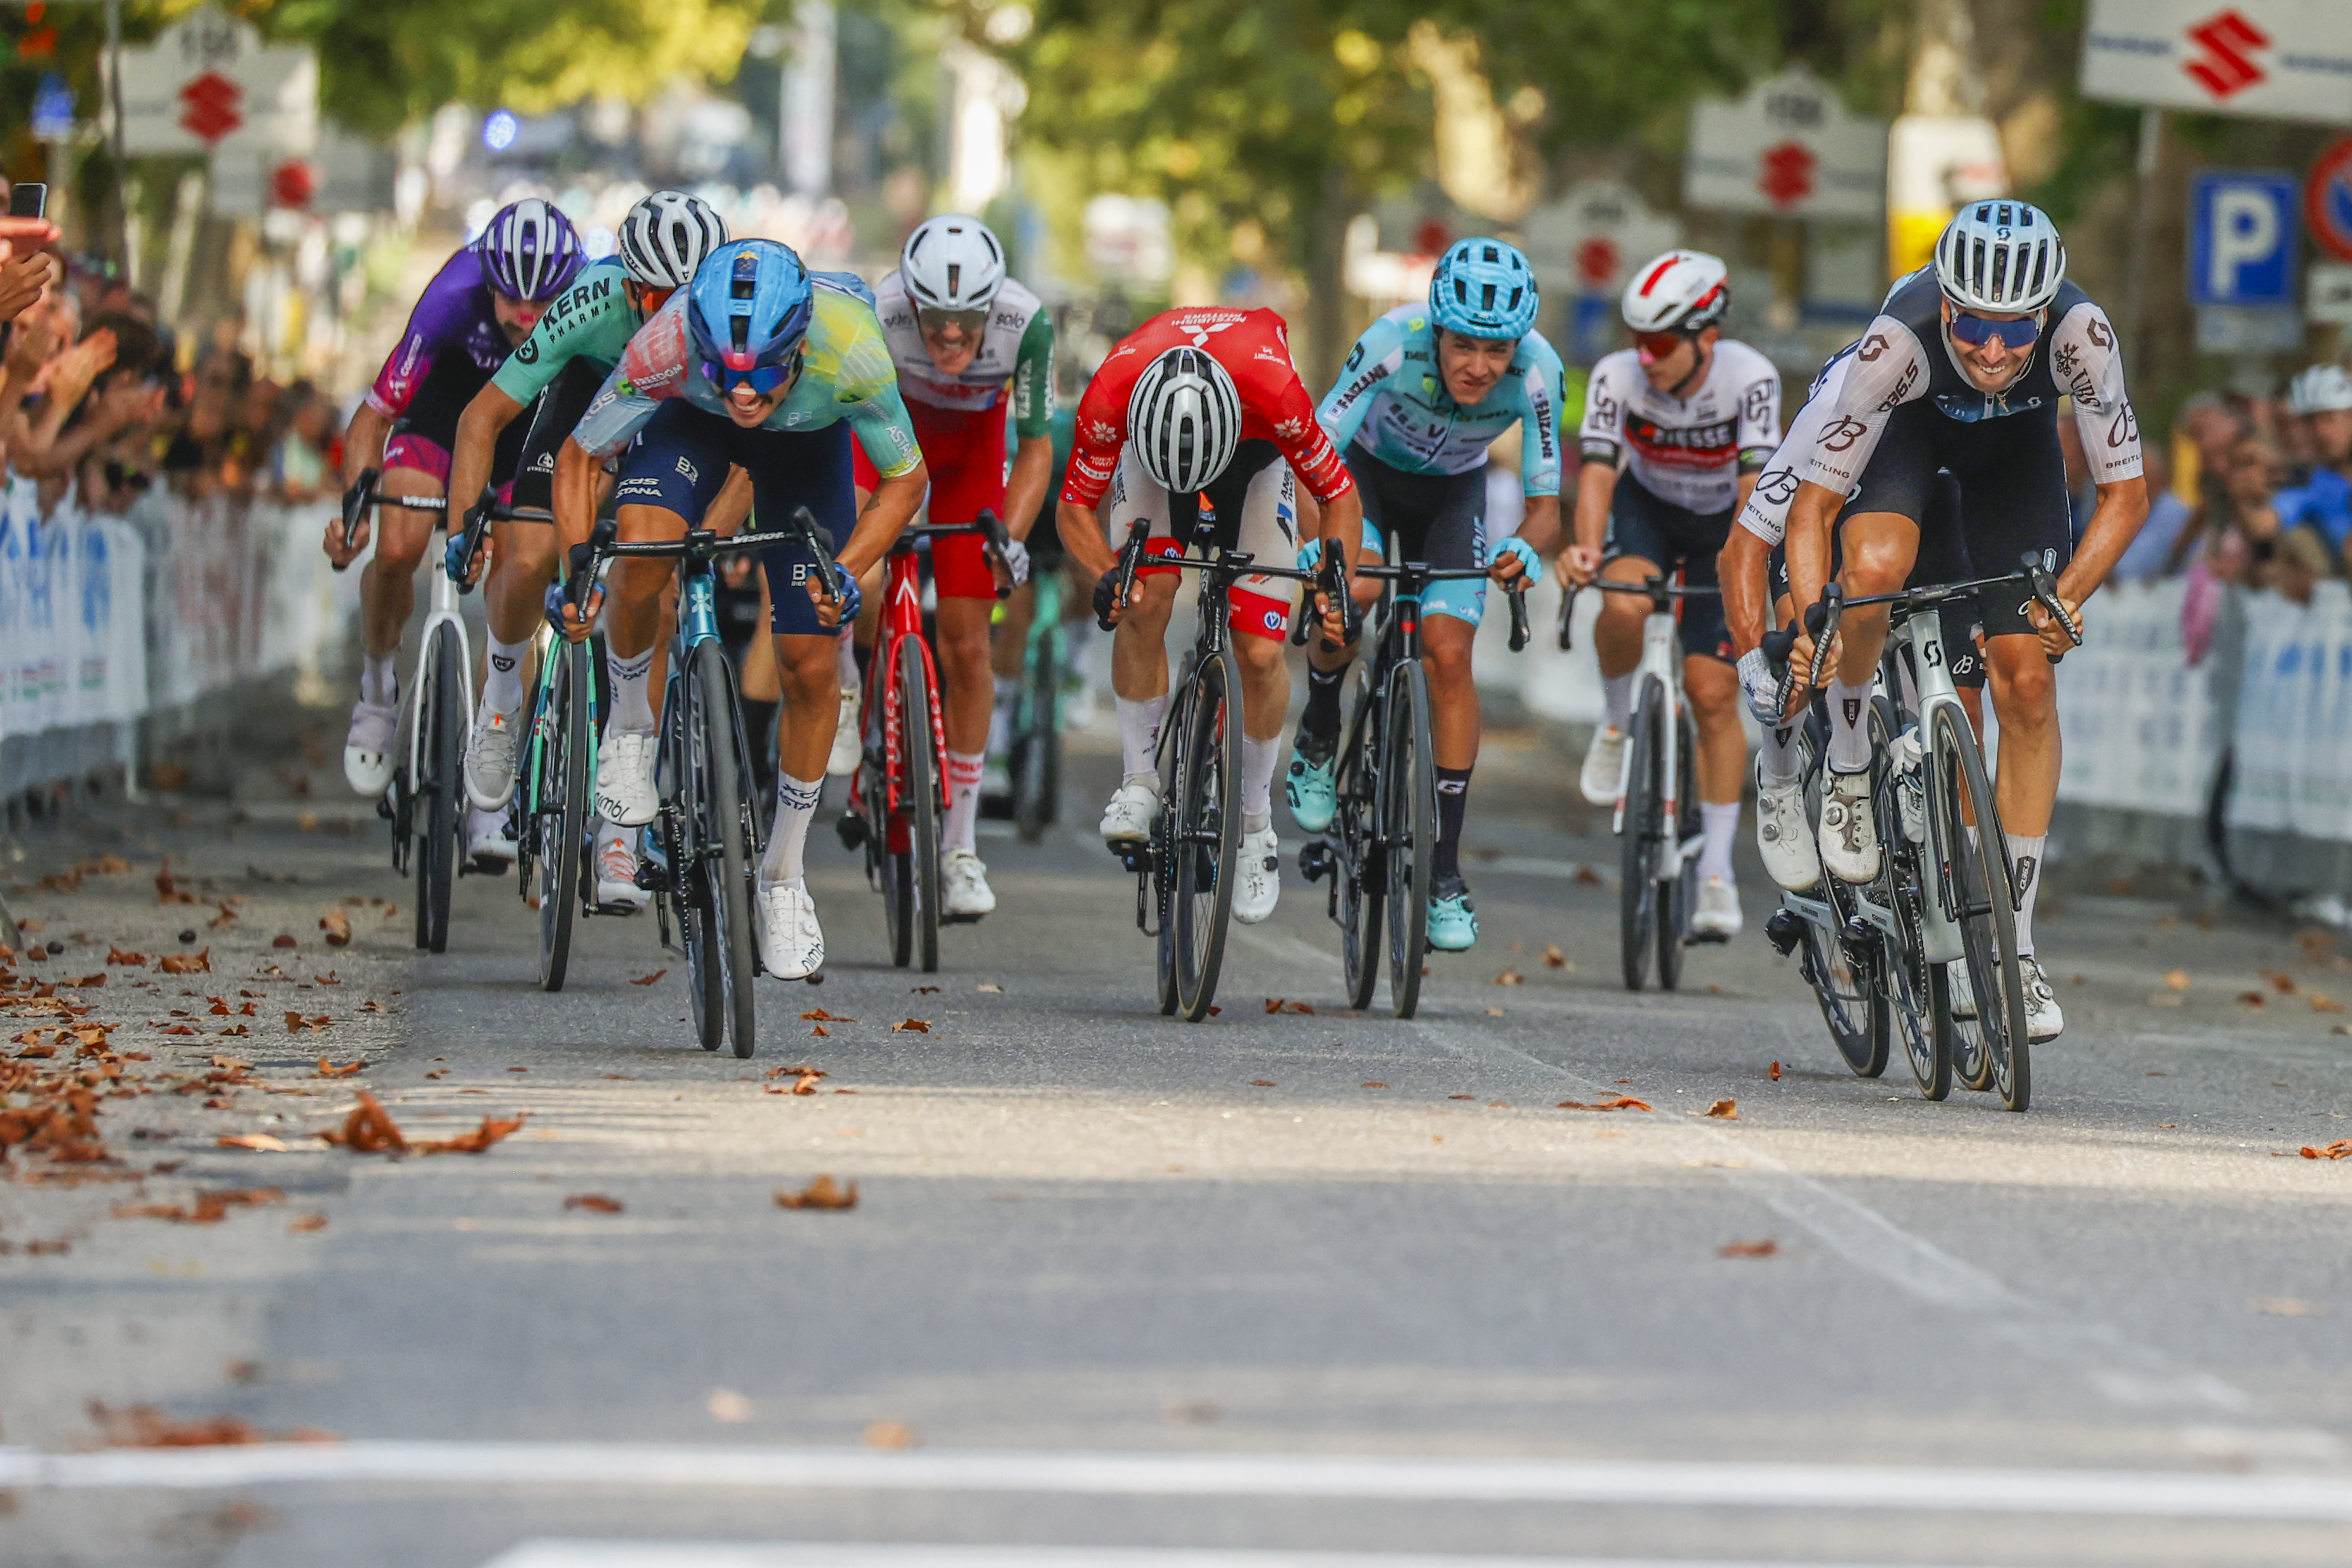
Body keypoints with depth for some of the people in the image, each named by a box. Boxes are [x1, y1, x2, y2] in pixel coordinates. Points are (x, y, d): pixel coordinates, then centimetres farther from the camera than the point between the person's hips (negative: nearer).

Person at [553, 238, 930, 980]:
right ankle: (631, 725, 0)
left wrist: (847, 571, -38)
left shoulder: (852, 352, -41)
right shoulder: (667, 348, -40)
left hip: (808, 440, 0)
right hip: (691, 422, 0)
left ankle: (784, 878, 16)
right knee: (640, 561, -31)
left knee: (812, 668, -3)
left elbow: (905, 478, -23)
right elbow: (579, 457, -23)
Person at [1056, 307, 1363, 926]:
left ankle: (1255, 823, 10)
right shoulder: (1110, 396, -39)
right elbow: (1074, 508, -23)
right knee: (1142, 605, -23)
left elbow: (1340, 497, -25)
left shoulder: (1275, 392, -42)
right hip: (1148, 445, 1)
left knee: (1261, 653, -10)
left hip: (1254, 451, -1)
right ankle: (1139, 780, -4)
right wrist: (1106, 576, -42)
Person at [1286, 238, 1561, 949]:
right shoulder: (1394, 343, -37)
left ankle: (1446, 871, -5)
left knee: (1449, 655, -14)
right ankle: (1319, 737, 1)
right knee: (1353, 591, -31)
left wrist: (1527, 546, -49)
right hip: (1365, 471, -1)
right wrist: (1317, 538, -53)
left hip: (1451, 491, 1)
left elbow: (1545, 505, -26)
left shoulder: (1535, 372, -31)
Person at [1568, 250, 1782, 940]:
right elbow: (1598, 472, -34)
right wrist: (1585, 547, -52)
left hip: (1721, 523, -1)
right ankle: (1617, 720, -3)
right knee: (1624, 606, -34)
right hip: (1646, 507, 1)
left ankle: (1717, 870, 3)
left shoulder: (1750, 378, -30)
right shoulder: (1618, 376, -27)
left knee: (1713, 694, -7)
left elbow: (1754, 484, -36)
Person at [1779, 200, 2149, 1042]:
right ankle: (1848, 768, -7)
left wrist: (2065, 599, -41)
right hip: (1910, 429, -2)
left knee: (2026, 683, -6)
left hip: (2017, 445, 2)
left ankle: (2017, 942, 4)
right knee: (1875, 567, -35)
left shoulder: (2080, 333, -37)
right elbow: (1812, 506, -34)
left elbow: (2126, 494, -26)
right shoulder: (1901, 338, -40)